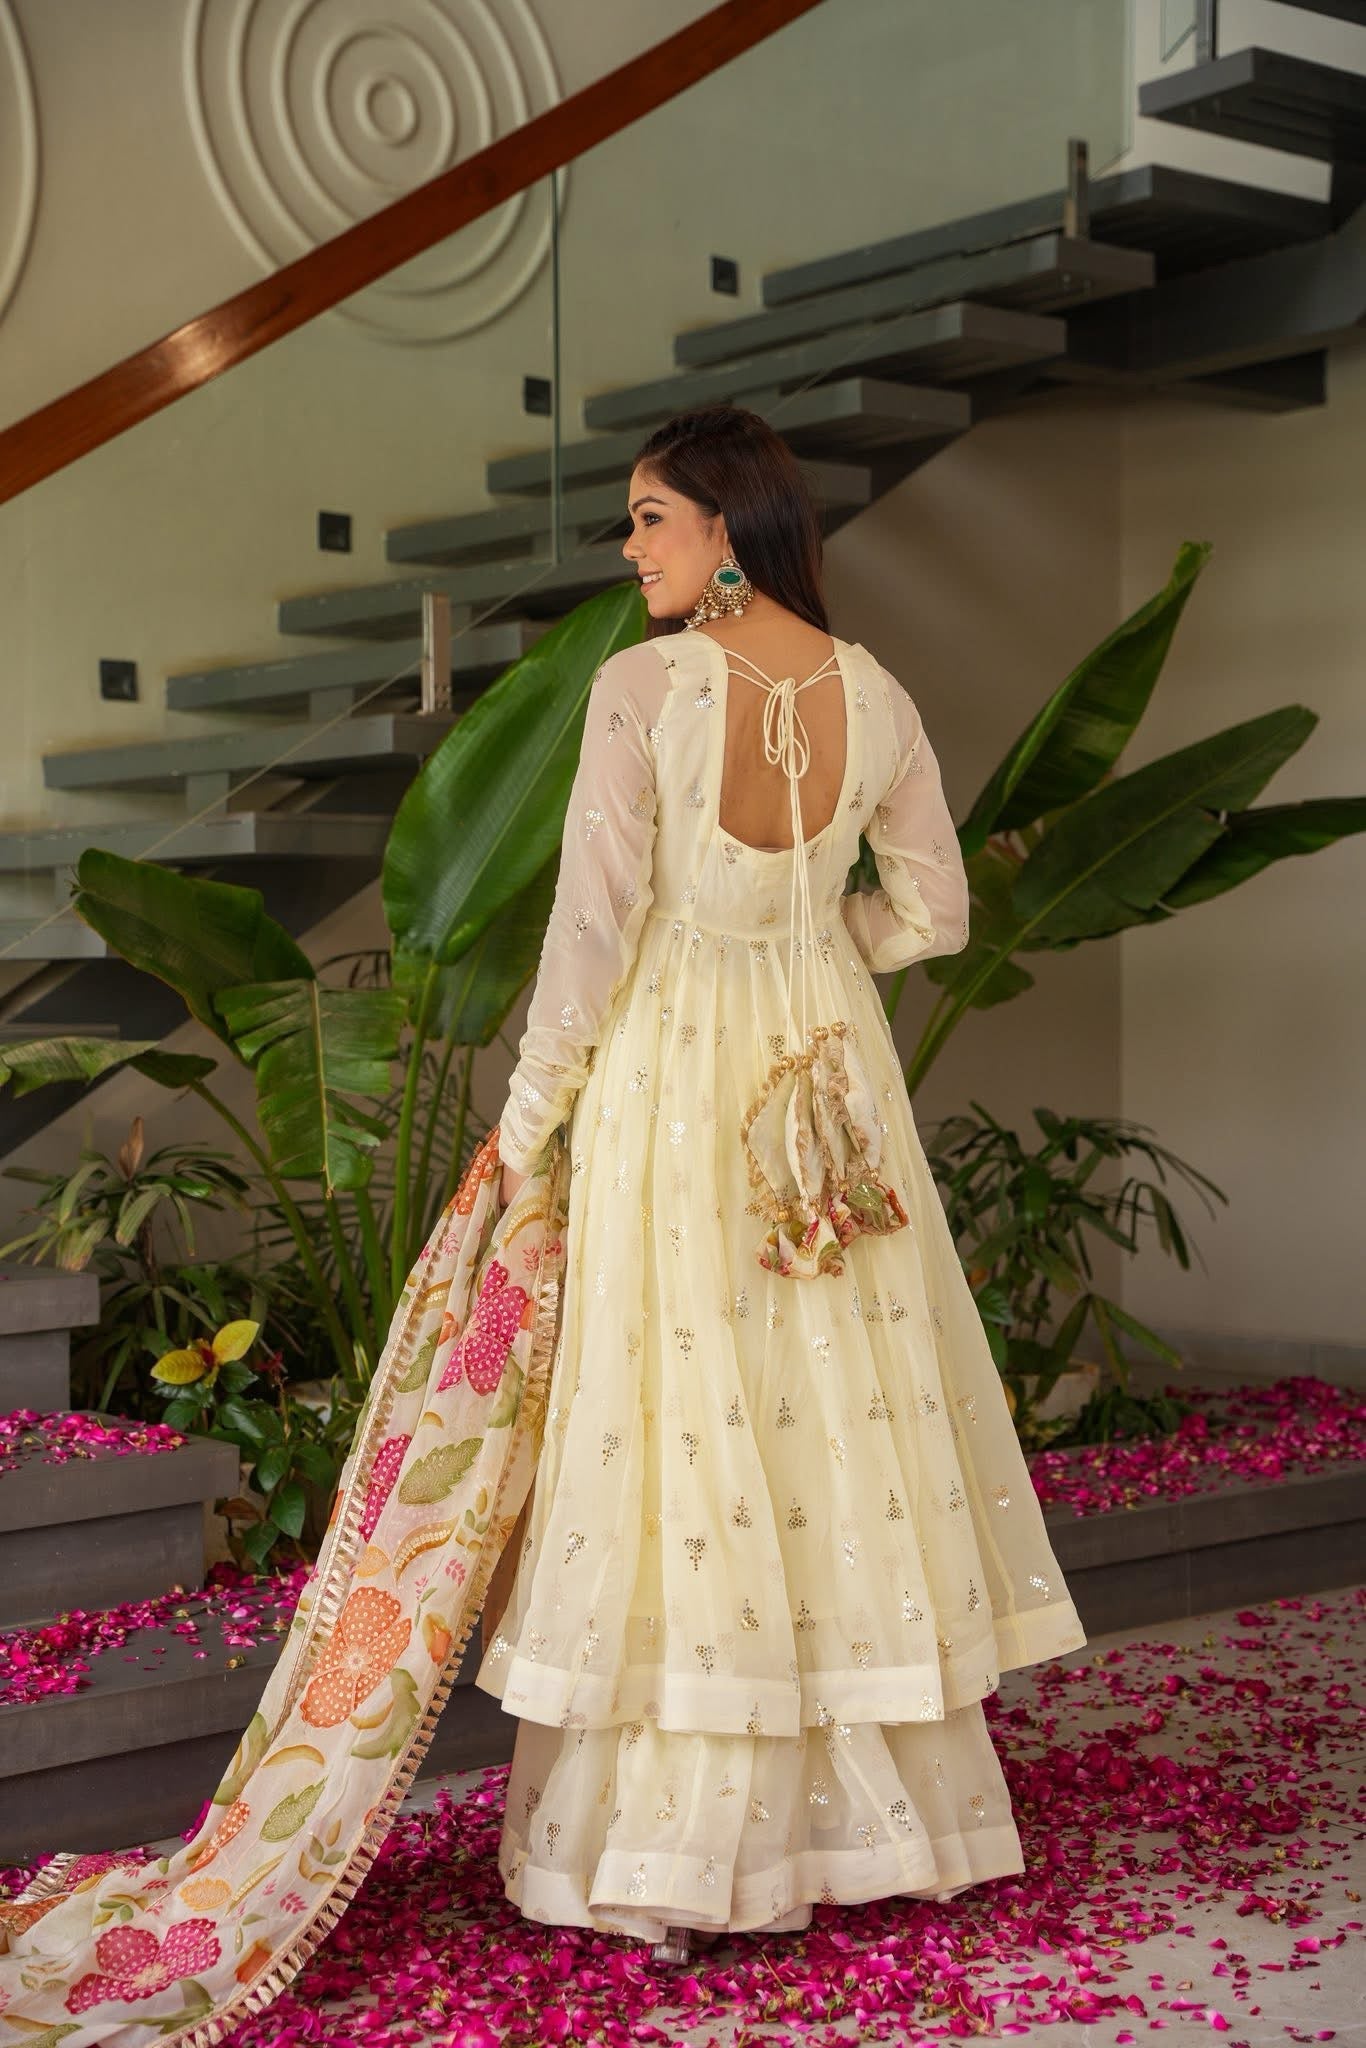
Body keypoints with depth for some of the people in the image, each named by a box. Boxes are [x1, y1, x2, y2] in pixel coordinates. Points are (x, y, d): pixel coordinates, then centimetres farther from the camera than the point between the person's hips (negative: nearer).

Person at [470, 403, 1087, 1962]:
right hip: (828, 1068, 5)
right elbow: (932, 913, 7)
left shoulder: (641, 687, -13)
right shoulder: (876, 696, 1)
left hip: (670, 1073, -4)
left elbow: (594, 924, -13)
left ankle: (681, 1849, 8)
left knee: (683, 1436, 1)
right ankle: (876, 1796, 24)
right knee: (848, 1419, 13)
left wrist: (528, 1118, -3)